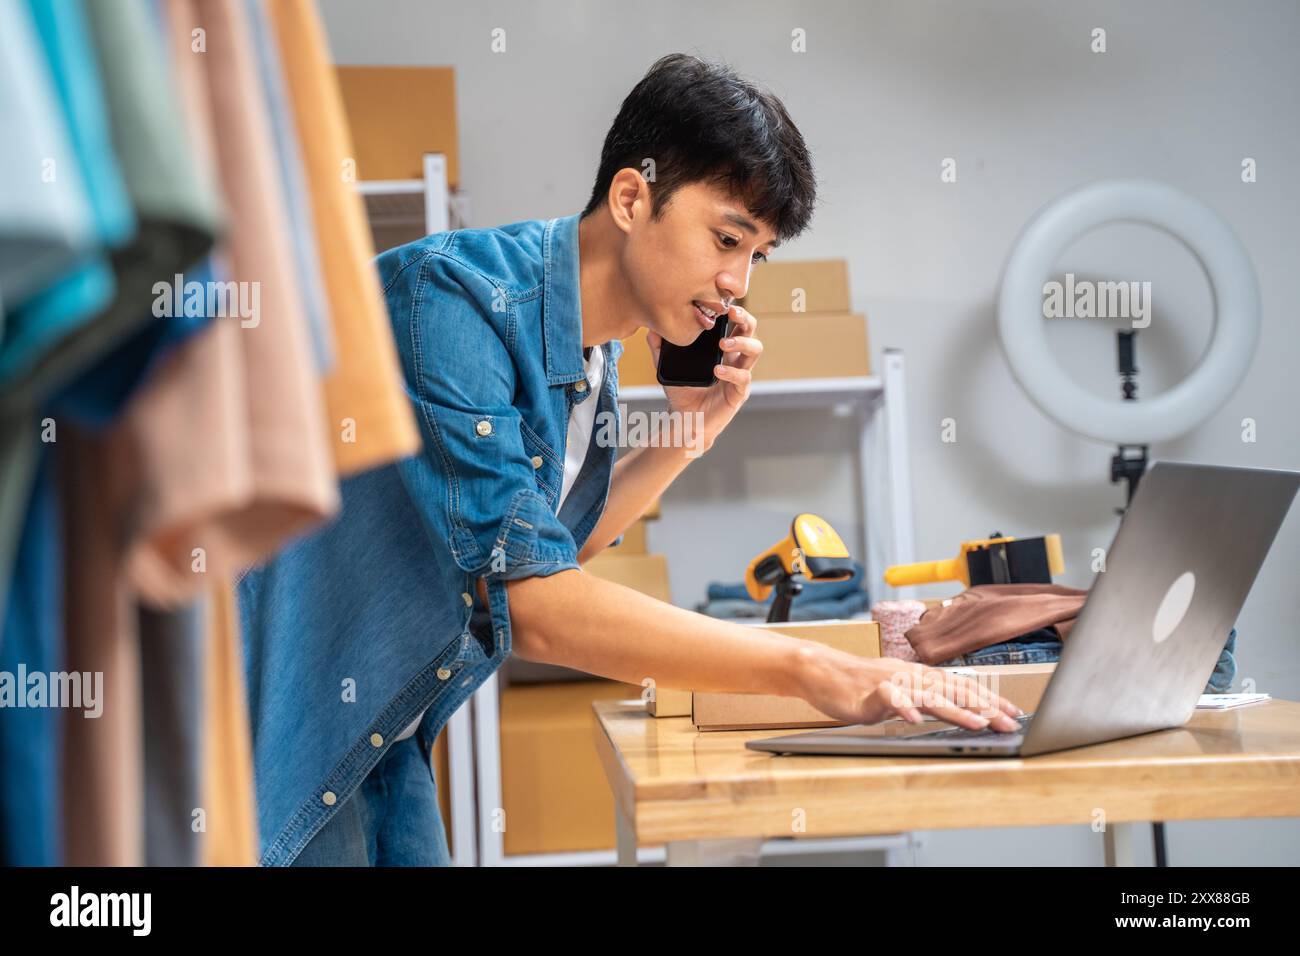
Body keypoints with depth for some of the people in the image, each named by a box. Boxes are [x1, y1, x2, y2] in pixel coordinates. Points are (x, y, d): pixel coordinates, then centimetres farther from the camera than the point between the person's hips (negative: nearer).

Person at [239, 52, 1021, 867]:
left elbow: (552, 542, 14)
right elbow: (530, 603, -32)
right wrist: (808, 670, -34)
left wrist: (689, 434, -1)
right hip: (283, 702, -8)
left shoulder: (591, 346, 1)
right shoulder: (451, 297, -25)